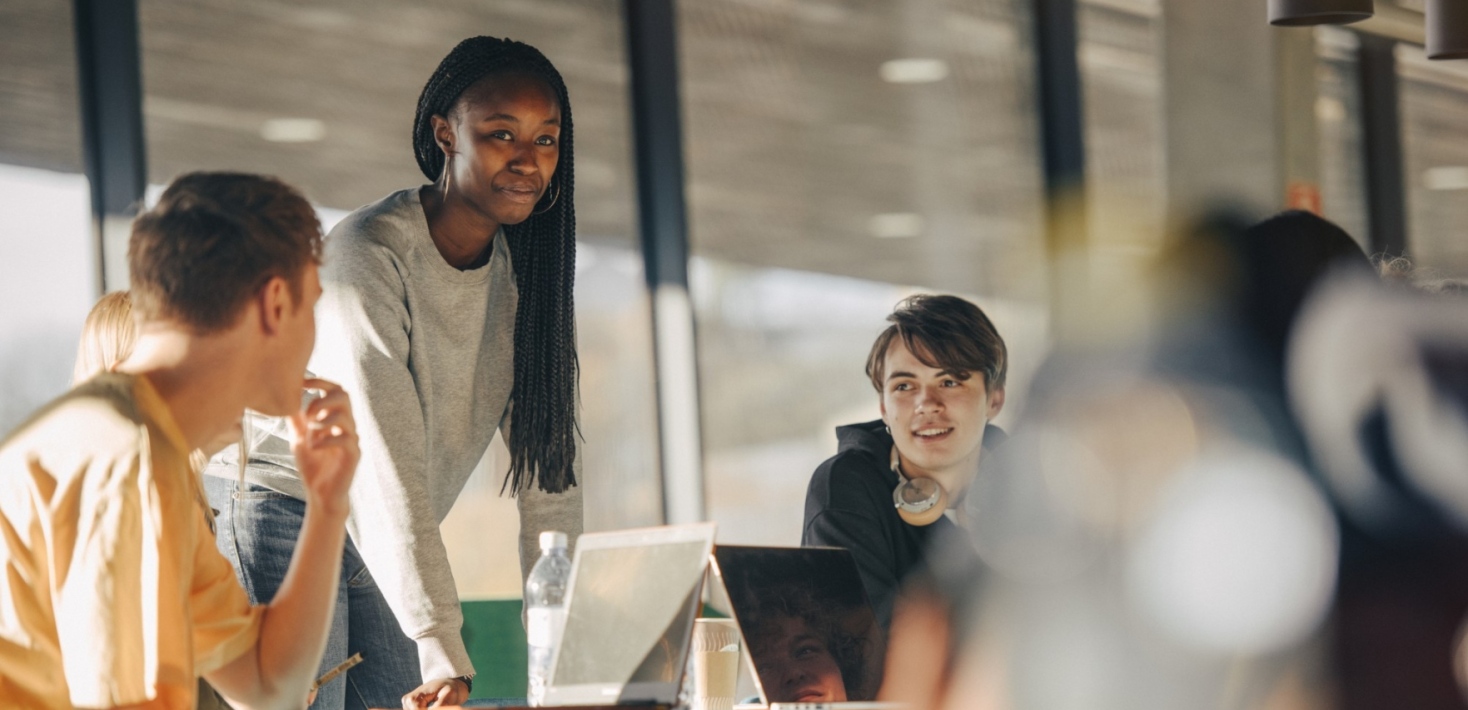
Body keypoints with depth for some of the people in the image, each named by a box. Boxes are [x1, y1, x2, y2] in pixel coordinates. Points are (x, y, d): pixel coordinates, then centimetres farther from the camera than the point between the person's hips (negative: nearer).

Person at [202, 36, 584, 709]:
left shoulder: (523, 271, -1)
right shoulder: (370, 255, -23)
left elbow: (547, 462, -2)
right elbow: (385, 469, -30)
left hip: (377, 540, 7)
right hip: (281, 511, -7)